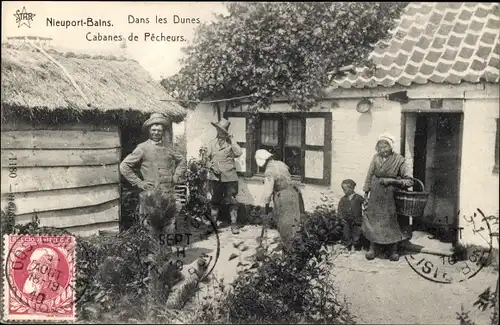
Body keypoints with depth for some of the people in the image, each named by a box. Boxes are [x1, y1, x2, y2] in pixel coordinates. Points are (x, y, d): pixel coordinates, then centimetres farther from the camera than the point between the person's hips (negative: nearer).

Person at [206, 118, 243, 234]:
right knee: (215, 201, 10)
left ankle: (234, 224, 6)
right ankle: (214, 222, 23)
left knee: (232, 201, 0)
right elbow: (207, 159, 12)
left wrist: (232, 141, -11)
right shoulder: (212, 144, 10)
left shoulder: (230, 142, 5)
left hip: (229, 176, -2)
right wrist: (212, 167, -6)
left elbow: (239, 153, -11)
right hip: (215, 176, 2)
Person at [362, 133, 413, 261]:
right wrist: (366, 191, 10)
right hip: (375, 195, 2)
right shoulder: (376, 158, 0)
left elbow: (409, 181, -9)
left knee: (391, 221, 0)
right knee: (373, 219, 3)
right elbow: (369, 175, 10)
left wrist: (392, 180, -18)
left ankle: (393, 250, 14)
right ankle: (373, 248, 15)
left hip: (390, 196, -2)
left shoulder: (399, 160, -7)